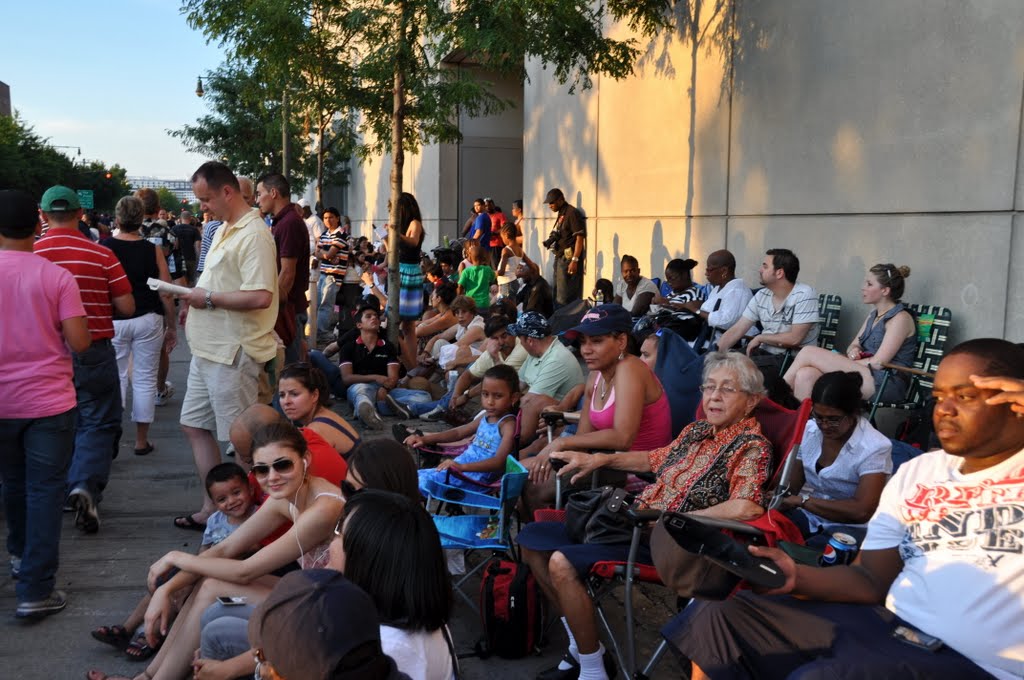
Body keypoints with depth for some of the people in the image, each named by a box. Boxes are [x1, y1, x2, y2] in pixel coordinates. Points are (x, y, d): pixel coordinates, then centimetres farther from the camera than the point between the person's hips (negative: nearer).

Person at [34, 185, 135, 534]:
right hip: (93, 350, -3)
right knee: (98, 422, 4)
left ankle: (73, 491, 29)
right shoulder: (101, 254, -10)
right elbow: (126, 307, -7)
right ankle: (86, 485, -16)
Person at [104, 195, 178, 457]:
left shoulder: (103, 247, -4)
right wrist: (172, 327, 7)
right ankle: (141, 440, 16)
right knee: (145, 380, 9)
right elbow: (166, 294, -4)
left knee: (116, 379, 9)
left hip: (114, 320, 0)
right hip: (148, 320, 0)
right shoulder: (153, 251, -4)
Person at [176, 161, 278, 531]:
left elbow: (260, 296, -27)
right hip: (208, 349, 11)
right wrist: (195, 300, 7)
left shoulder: (254, 235, -18)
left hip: (233, 353, -11)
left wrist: (209, 299, -17)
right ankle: (213, 507, 26)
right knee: (194, 426, 16)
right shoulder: (224, 230, 15)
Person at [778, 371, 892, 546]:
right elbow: (790, 486, 4)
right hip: (808, 516, 5)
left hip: (850, 528, -5)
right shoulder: (809, 430, 1)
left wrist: (803, 501, -22)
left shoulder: (874, 448, -15)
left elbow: (862, 511, -24)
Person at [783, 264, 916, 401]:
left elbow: (878, 362, -12)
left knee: (809, 352, -18)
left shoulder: (900, 318, -5)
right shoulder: (874, 315, 22)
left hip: (885, 383, -8)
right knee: (805, 375, -21)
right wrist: (853, 351, -6)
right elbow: (853, 345, 19)